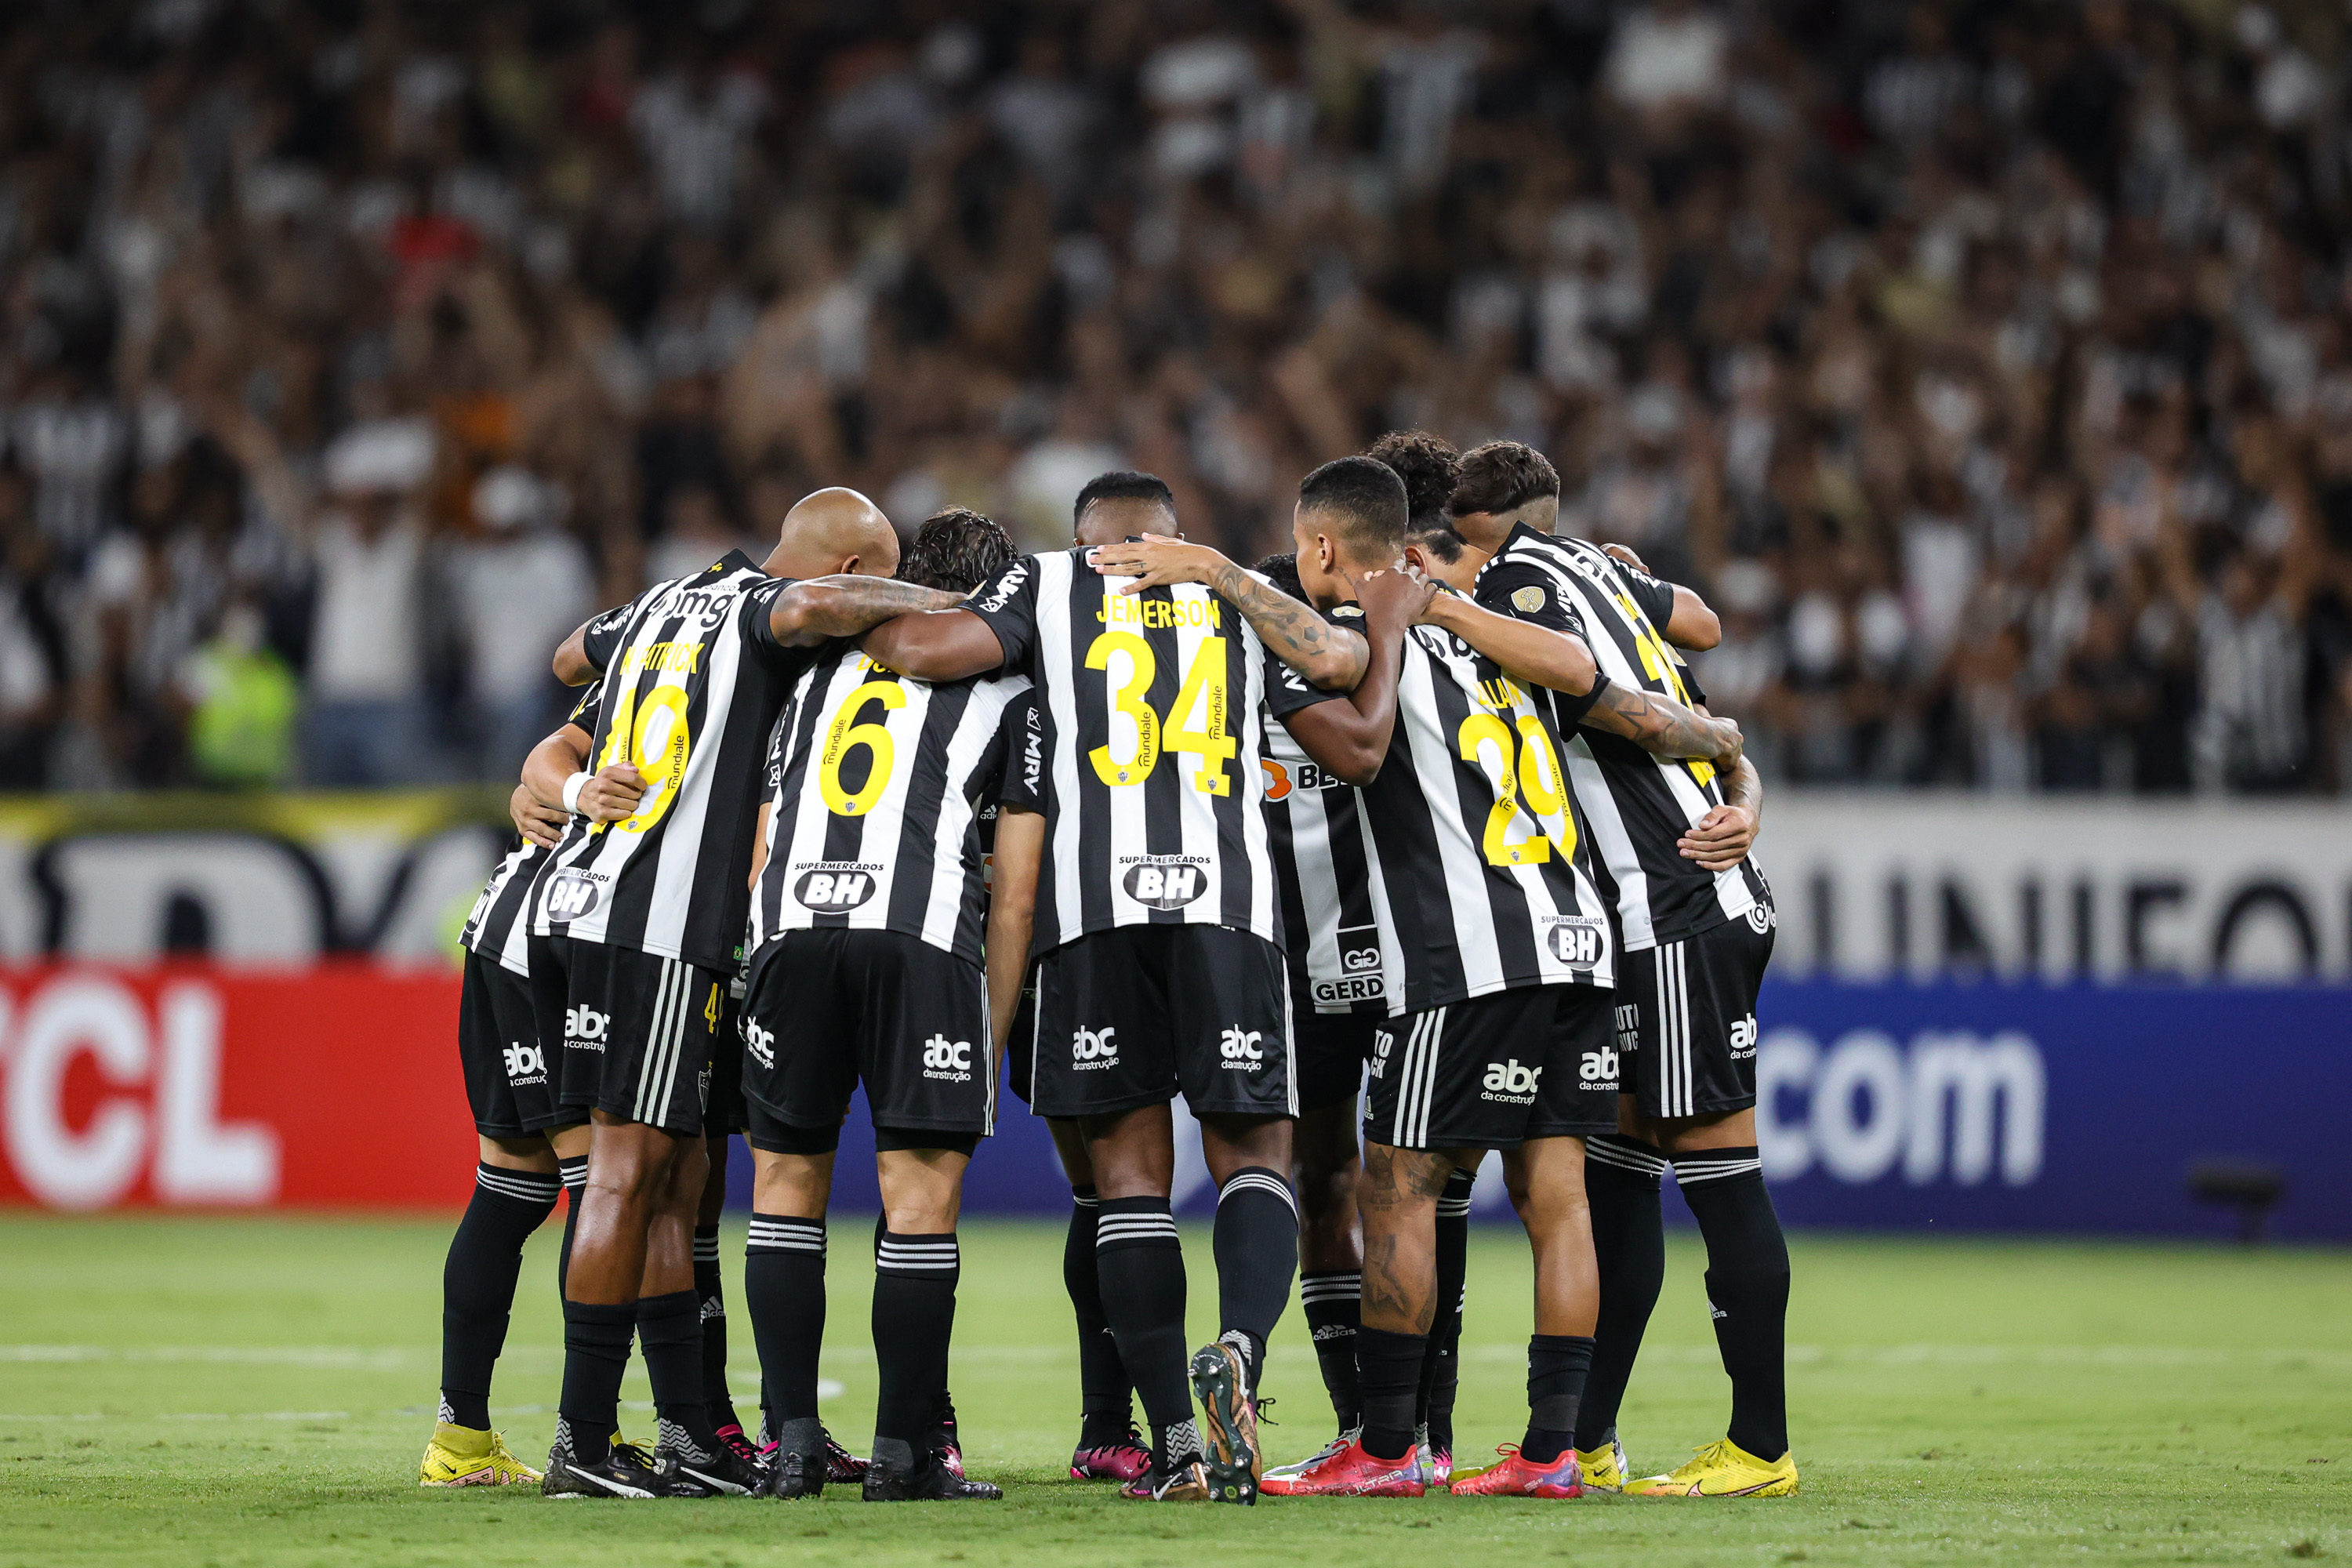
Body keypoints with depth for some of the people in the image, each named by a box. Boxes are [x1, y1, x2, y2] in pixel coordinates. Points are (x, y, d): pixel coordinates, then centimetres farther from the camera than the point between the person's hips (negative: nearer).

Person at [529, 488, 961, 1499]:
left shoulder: (664, 603, 20)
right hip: (656, 925, -9)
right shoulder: (760, 611, -5)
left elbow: (571, 661, 40)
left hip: (575, 900, 9)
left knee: (675, 1178, 11)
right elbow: (816, 607, -30)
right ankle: (582, 1444, -6)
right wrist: (937, 607, -15)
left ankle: (689, 1435, 11)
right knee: (629, 1170, -6)